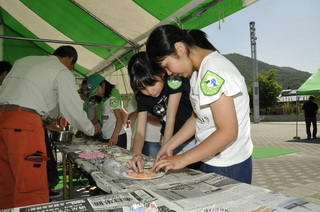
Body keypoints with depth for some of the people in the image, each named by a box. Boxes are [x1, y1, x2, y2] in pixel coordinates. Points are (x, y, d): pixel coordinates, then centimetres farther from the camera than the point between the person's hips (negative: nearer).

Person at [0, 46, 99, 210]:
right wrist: (91, 130, 21)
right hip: (24, 123, -7)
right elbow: (73, 109, 4)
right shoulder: (62, 72, 3)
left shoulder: (23, 60, 23)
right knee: (32, 190, -5)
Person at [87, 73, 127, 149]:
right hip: (106, 137, 8)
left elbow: (120, 118, -18)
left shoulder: (112, 98, -11)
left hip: (117, 137, -8)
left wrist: (115, 136, -28)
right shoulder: (102, 99, 15)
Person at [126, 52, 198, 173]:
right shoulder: (142, 96, -8)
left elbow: (171, 116, -25)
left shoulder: (174, 79, -21)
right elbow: (140, 132, -13)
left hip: (194, 139, -4)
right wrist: (136, 154, -33)